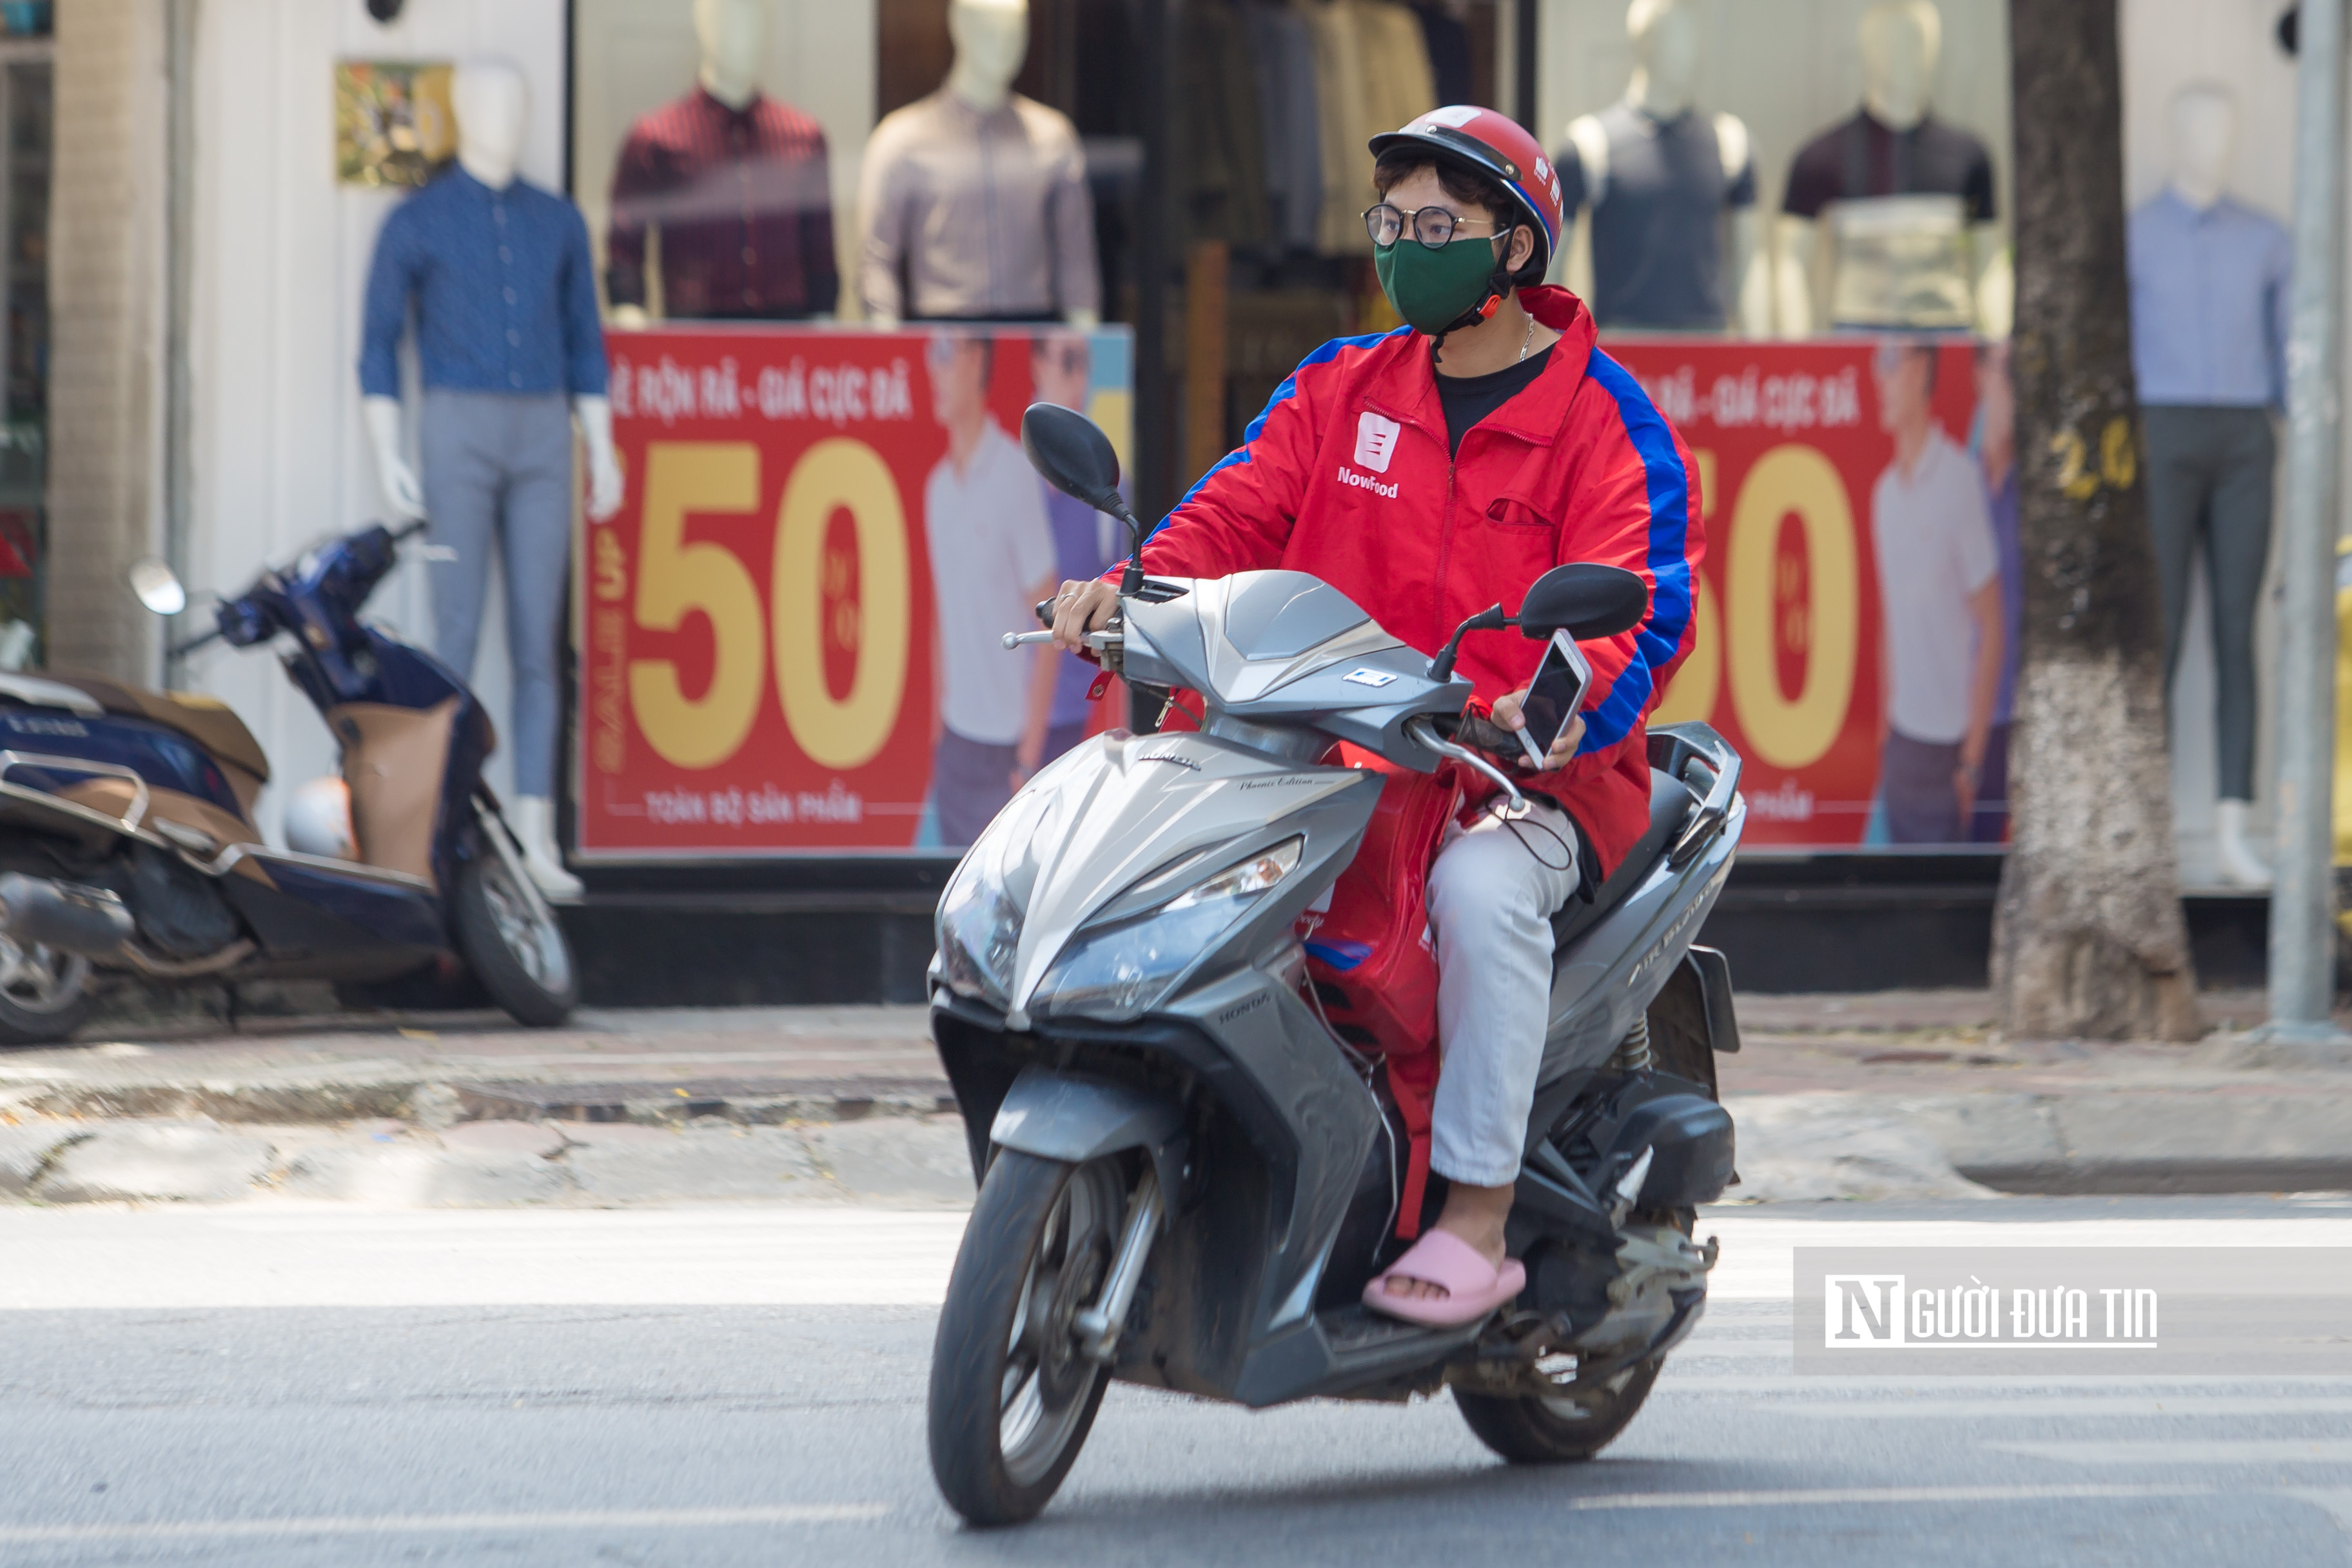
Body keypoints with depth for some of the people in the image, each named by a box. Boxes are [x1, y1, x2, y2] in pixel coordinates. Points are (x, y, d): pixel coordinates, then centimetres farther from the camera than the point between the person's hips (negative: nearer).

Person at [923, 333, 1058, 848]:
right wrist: (937, 721, 12)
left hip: (1006, 746, -6)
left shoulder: (1017, 477, -12)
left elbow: (1046, 623, -11)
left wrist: (1031, 756, -14)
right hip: (955, 738, 6)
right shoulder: (937, 487, 8)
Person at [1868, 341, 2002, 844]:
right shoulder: (1885, 491, 8)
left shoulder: (1961, 482, -12)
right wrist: (1884, 725, 14)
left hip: (1949, 742, -6)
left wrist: (1973, 758, -12)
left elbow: (1991, 627, -11)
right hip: (1901, 737, 6)